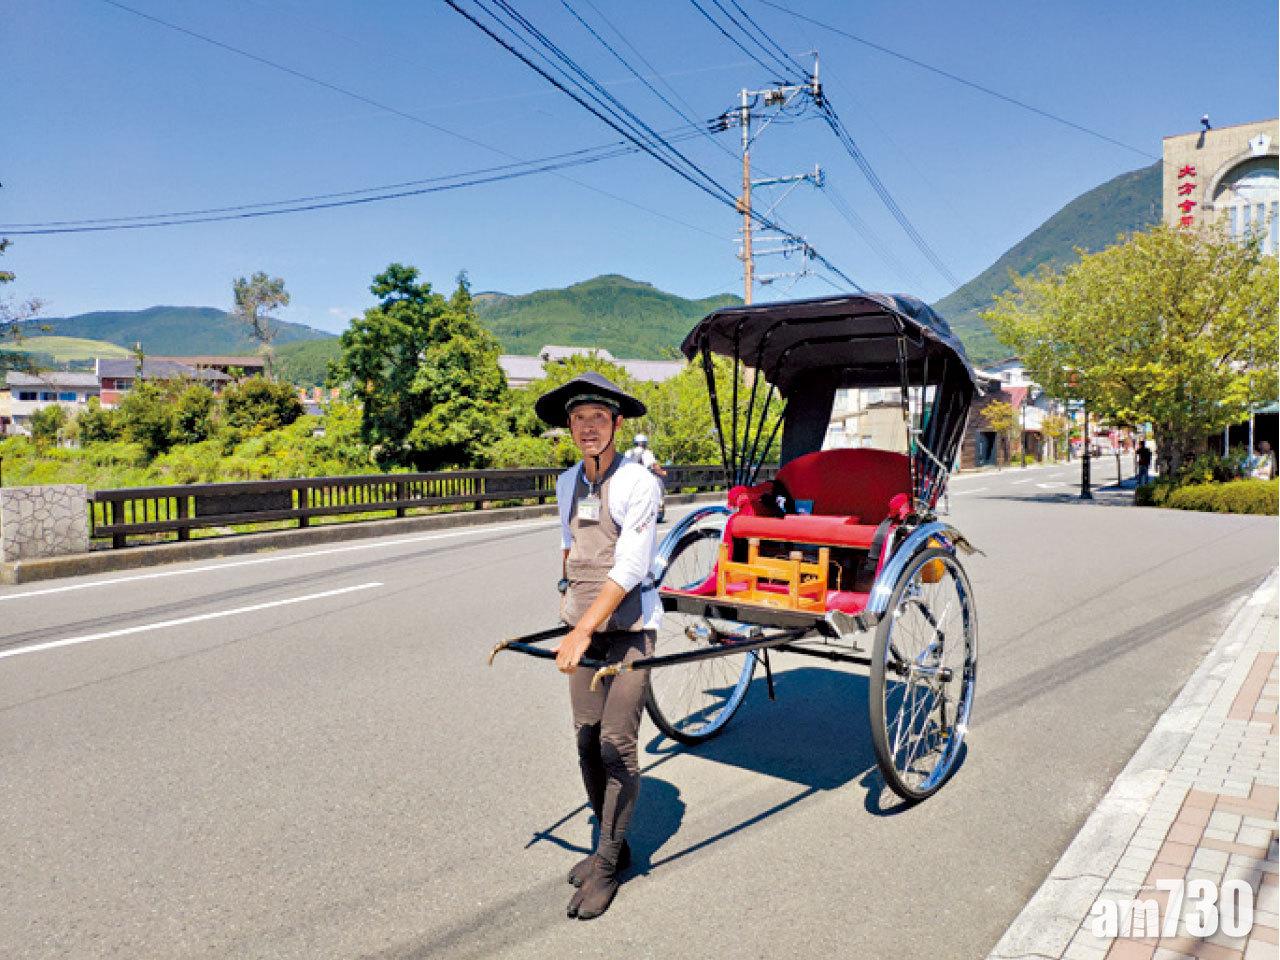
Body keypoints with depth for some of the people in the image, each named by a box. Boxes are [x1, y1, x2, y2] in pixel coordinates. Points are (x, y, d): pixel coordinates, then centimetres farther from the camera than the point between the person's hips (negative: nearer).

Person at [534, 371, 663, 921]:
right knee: (586, 739, 9)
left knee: (616, 745, -5)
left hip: (628, 630, -6)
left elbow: (629, 570, -20)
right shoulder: (569, 482, 7)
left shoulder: (638, 483, -14)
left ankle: (606, 866, 8)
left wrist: (584, 630, -25)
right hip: (582, 629, 6)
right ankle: (611, 844, 26)